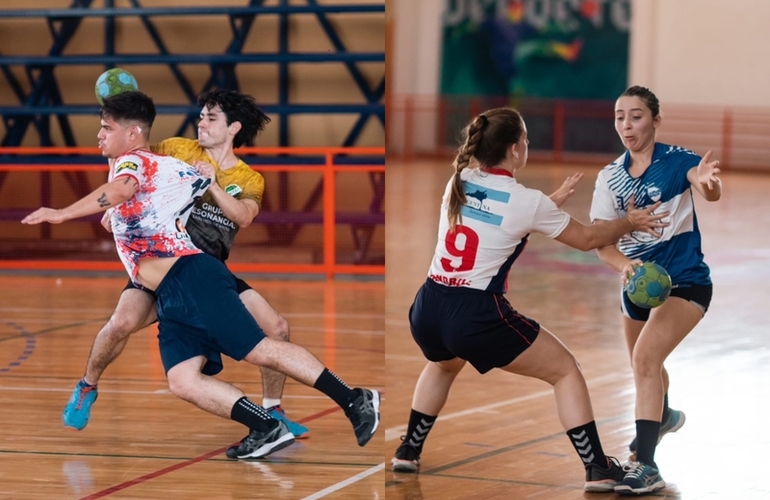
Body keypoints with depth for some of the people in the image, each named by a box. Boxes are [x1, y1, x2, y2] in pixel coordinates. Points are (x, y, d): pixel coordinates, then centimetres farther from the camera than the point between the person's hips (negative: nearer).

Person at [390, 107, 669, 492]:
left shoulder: (457, 183, 8)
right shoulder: (527, 202, -7)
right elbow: (588, 239, 7)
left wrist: (552, 202, 33)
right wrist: (630, 223, 24)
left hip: (426, 310, 6)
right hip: (476, 317, -6)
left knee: (443, 364, 40)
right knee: (565, 370, 10)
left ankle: (409, 451, 40)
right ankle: (597, 468, 6)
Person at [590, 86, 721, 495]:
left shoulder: (676, 161, -15)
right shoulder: (610, 177, -4)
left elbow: (710, 191, -33)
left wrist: (708, 181, -58)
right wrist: (624, 265, -35)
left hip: (683, 281, -6)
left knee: (646, 358, -25)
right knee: (643, 364, 25)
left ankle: (646, 466, -26)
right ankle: (663, 416, 60)